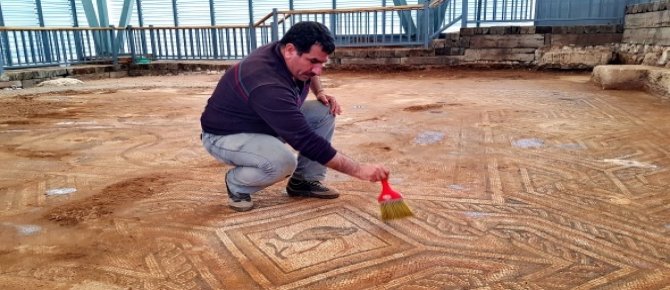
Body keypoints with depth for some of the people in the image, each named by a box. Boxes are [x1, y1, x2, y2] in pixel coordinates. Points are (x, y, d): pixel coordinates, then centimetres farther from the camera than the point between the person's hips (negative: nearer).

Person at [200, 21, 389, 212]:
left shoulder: (286, 54, -11)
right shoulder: (269, 86, -38)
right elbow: (306, 141, -39)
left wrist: (320, 92, -4)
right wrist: (359, 170, -37)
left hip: (264, 122, 9)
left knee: (324, 111, -7)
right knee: (283, 162, -37)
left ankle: (303, 181, 2)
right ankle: (236, 184, -5)